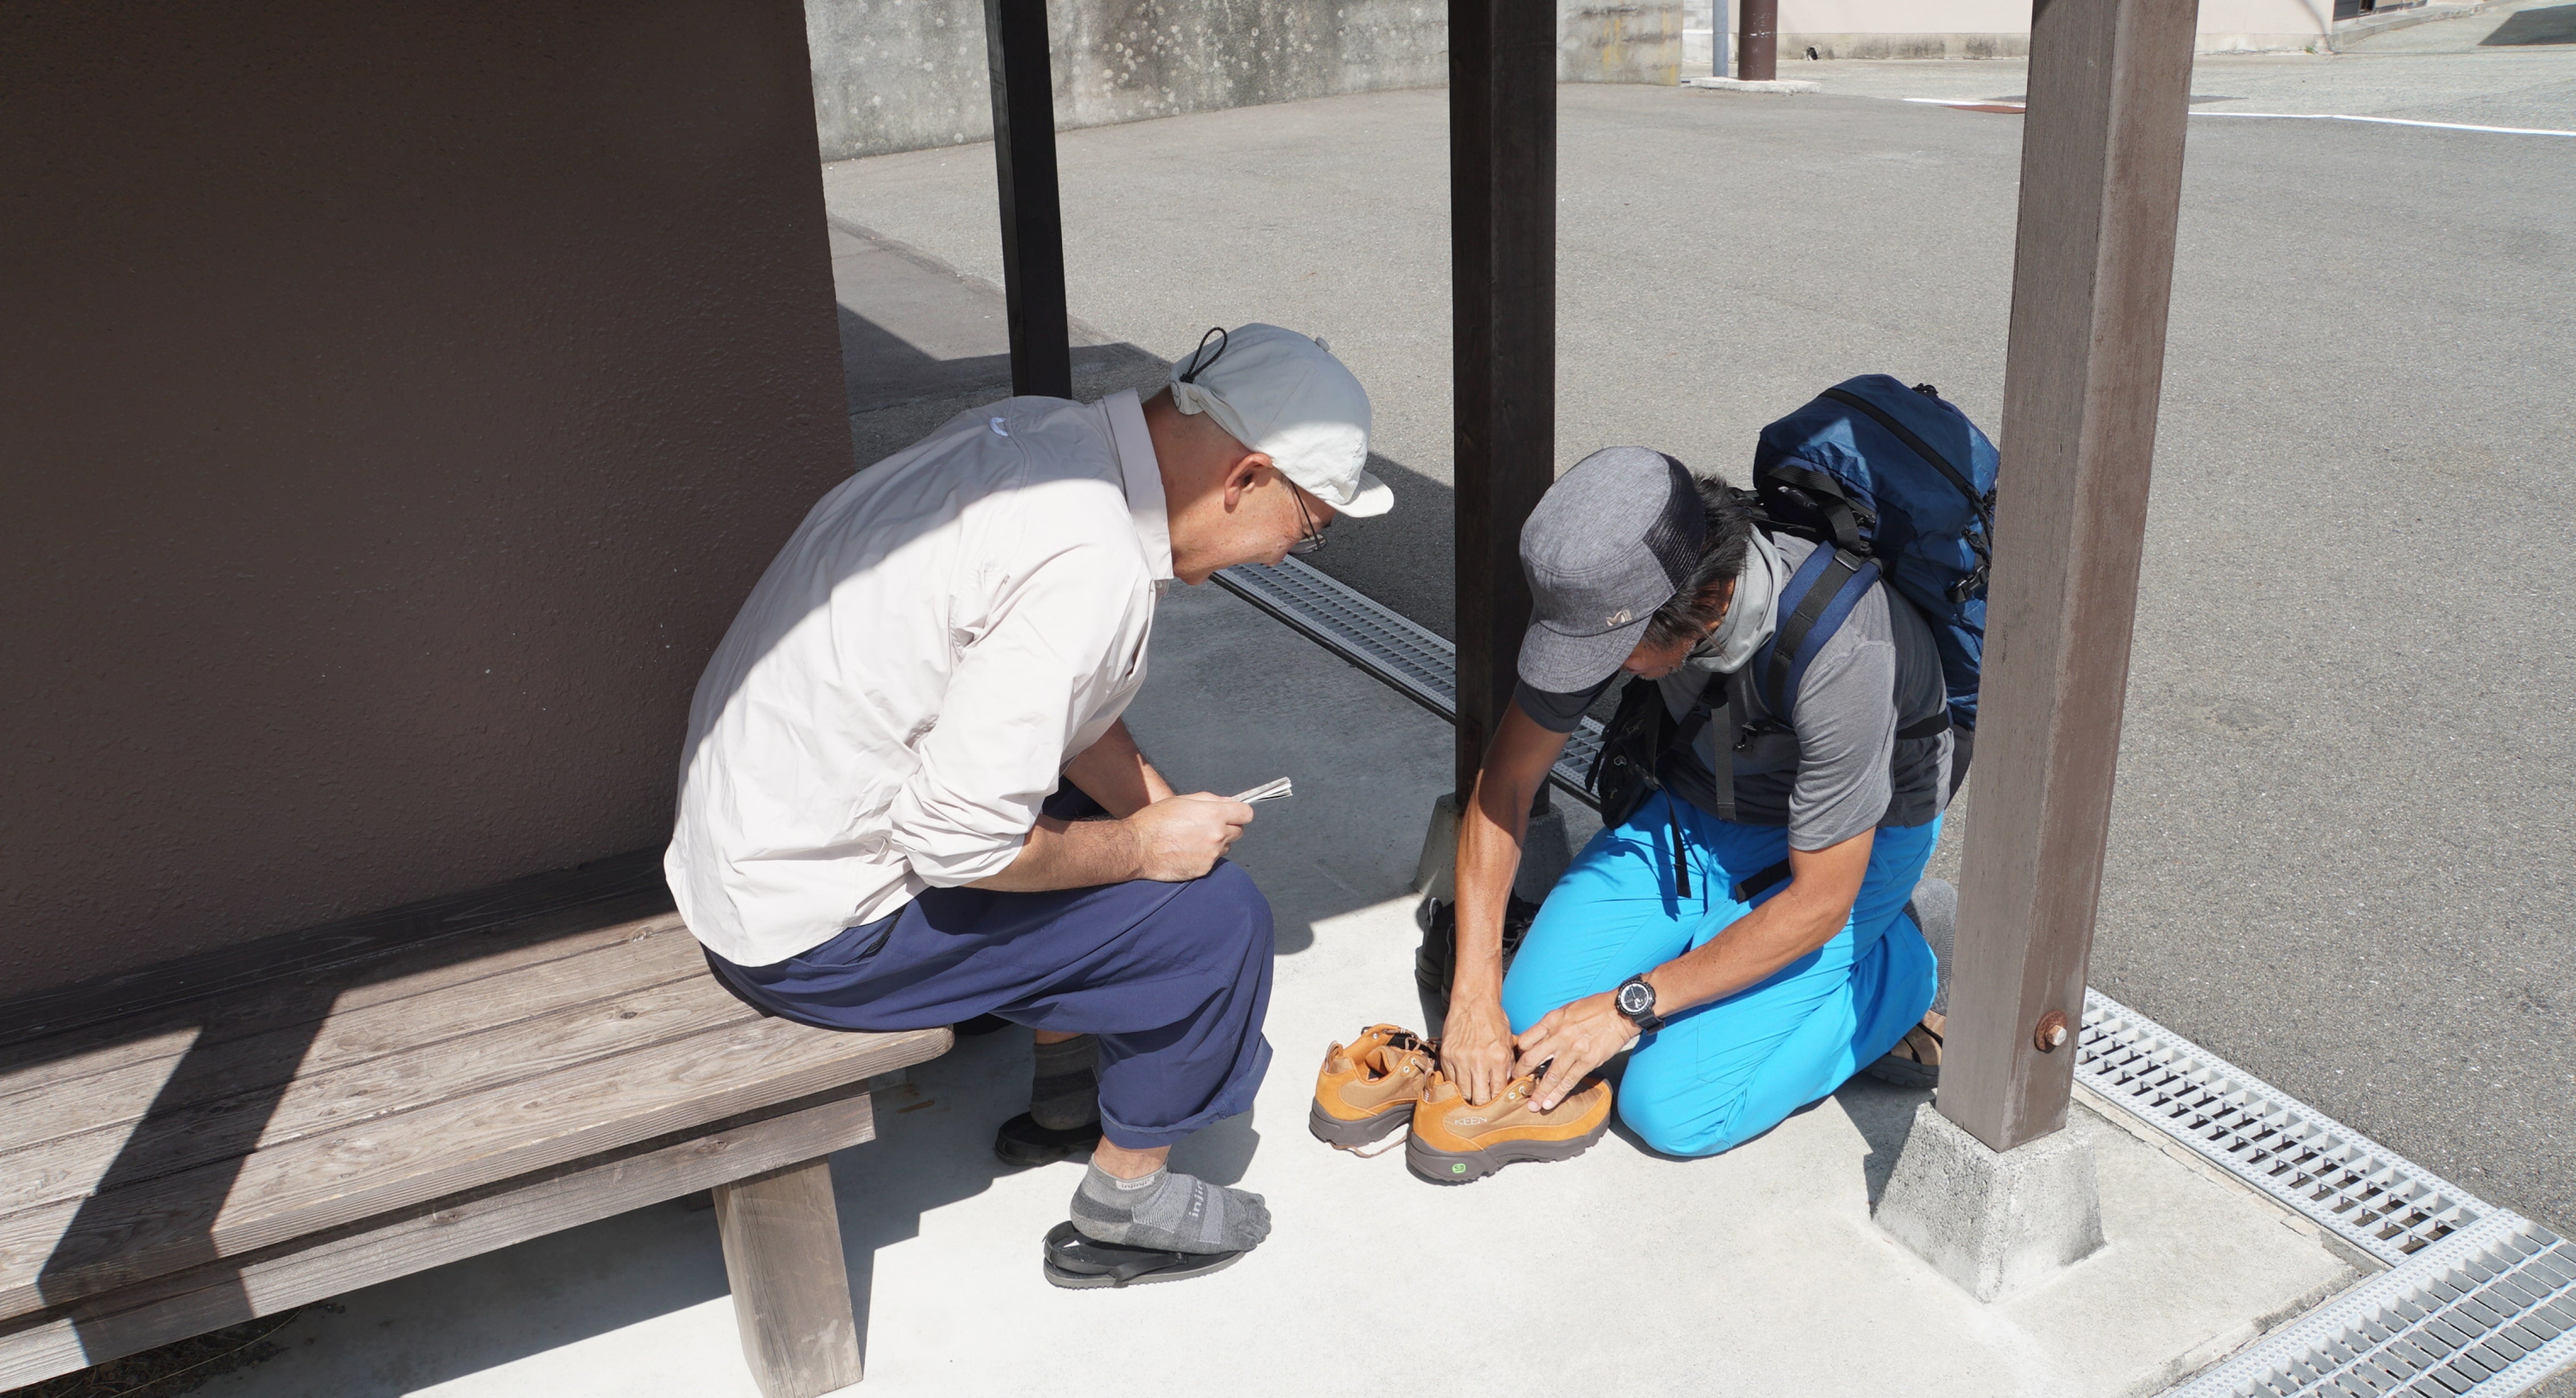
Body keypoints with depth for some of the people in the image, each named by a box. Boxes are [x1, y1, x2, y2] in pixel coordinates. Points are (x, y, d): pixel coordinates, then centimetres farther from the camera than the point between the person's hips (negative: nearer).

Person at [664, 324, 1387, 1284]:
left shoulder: (1038, 432, -1)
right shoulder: (1089, 566, -29)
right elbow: (961, 842, -27)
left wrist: (1165, 813, 7)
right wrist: (1144, 848, -12)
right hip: (819, 929, -9)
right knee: (1212, 914, -7)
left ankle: (1066, 1096, 35)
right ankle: (1124, 1206, 14)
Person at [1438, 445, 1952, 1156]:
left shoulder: (1839, 654, -38)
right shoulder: (1617, 591, -22)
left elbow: (1818, 902, -27)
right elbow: (1504, 781, -12)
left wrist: (1628, 1006, -22)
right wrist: (1473, 997, -17)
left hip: (1852, 842, -5)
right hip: (1699, 801, 5)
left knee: (1674, 1110, -14)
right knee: (1533, 1015, -6)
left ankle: (1892, 970, 5)